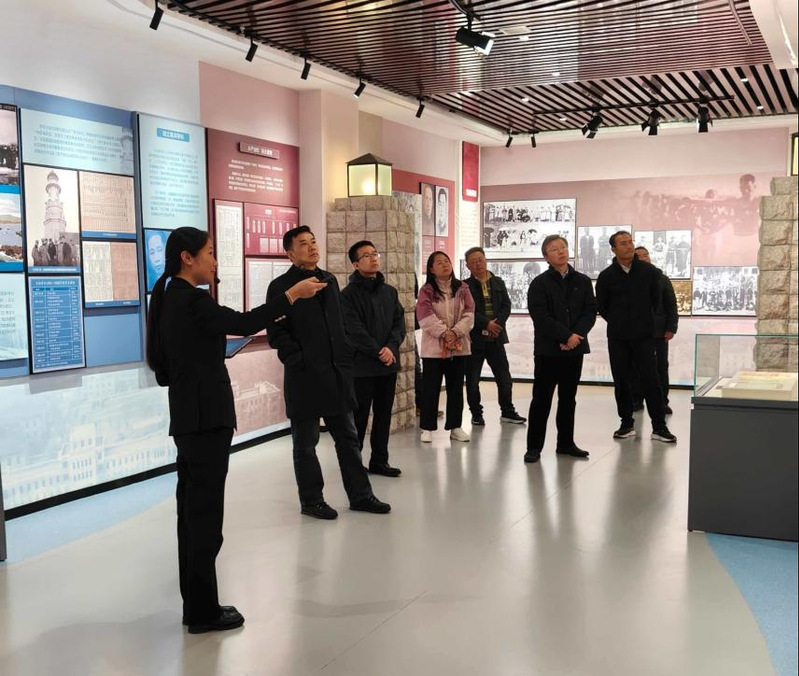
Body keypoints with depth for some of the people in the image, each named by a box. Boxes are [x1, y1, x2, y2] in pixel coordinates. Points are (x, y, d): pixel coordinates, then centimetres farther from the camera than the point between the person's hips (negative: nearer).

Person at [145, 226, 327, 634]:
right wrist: (294, 294, -16)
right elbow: (245, 324, -22)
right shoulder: (191, 301, -15)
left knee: (193, 509, 13)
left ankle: (196, 604, 22)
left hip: (189, 418, 10)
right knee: (205, 512, -3)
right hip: (206, 418, -10)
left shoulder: (171, 299, 14)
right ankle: (203, 611, 6)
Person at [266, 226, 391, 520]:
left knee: (348, 437, 12)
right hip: (304, 375, -6)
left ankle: (360, 495, 23)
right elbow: (277, 333, -11)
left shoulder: (329, 280, 14)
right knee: (306, 443, 6)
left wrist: (346, 355, 10)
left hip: (337, 372, 6)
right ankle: (311, 500, 19)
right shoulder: (281, 286, -7)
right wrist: (298, 360, -16)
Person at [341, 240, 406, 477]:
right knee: (359, 417, 1)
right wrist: (378, 351, -15)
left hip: (389, 364, 6)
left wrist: (391, 347, -10)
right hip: (362, 366, -6)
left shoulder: (390, 291, 13)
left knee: (384, 415, 11)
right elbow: (354, 330, -14)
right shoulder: (349, 294, -6)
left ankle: (379, 461, 22)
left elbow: (399, 322, 7)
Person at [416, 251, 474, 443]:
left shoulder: (462, 289, 7)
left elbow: (469, 314, -2)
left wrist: (455, 332, -16)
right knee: (430, 388, 2)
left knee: (456, 388, 10)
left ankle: (455, 427, 20)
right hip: (433, 347, -3)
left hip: (459, 346, 3)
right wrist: (444, 333, -20)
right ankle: (427, 428, 11)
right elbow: (426, 318, -13)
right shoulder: (427, 290, -2)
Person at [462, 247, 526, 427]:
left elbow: (506, 306, 4)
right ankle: (476, 414, 17)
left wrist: (497, 324, -11)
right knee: (472, 379, 4)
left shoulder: (498, 282, 10)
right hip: (474, 338, -3)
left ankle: (507, 411, 21)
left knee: (504, 377, 8)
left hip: (495, 337, 3)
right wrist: (486, 324, -17)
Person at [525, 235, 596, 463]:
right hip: (547, 350, -4)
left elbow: (590, 312, 2)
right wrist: (566, 336, -17)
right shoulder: (539, 284, -2)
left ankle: (566, 443, 22)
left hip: (575, 349, 4)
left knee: (568, 398, 12)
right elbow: (540, 316, -11)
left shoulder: (583, 281, 9)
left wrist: (576, 335, -13)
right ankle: (534, 446, 5)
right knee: (542, 399, -1)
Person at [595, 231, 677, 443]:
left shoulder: (649, 271, -1)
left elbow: (656, 299, 12)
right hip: (617, 338, 1)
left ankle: (659, 427, 0)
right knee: (621, 382, 6)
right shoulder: (606, 276, -1)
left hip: (643, 336, -1)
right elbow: (602, 306, 10)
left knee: (651, 380, -5)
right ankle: (627, 424, 18)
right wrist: (618, 323, 12)